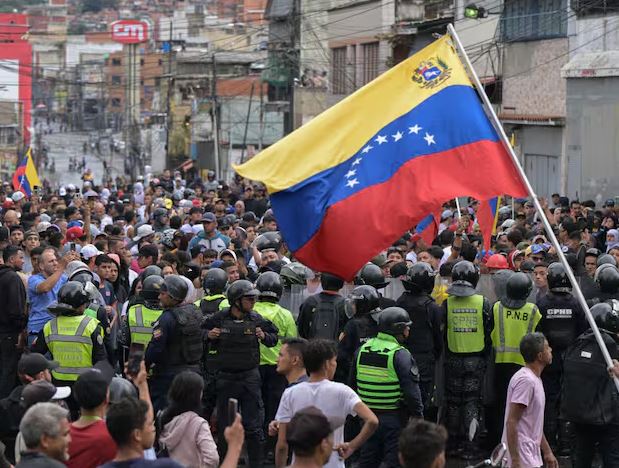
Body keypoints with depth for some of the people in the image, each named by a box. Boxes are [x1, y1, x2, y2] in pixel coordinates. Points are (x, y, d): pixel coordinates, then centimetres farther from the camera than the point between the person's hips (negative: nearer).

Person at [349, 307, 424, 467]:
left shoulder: (362, 351, 5)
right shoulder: (400, 355, -16)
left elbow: (353, 384, 13)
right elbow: (411, 392, -18)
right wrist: (418, 418, -8)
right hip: (394, 418, -6)